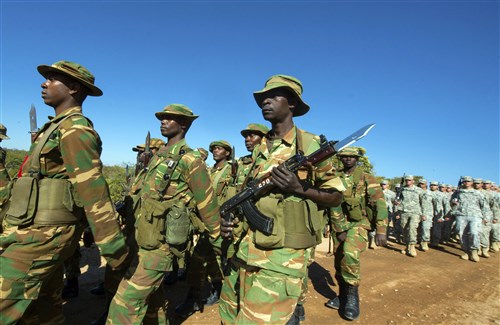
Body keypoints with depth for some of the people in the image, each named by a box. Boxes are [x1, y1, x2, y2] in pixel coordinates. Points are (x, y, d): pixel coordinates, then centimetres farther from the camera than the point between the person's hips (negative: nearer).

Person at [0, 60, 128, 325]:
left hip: (44, 235, -10)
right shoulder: (58, 128, 17)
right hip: (42, 233, 10)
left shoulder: (75, 130, -15)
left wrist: (112, 246, -20)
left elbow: (93, 191, -21)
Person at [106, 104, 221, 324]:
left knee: (126, 303, -5)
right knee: (151, 296, 21)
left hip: (160, 246, -8)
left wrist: (219, 243, -2)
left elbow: (208, 206, -9)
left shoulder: (190, 161, -13)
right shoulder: (158, 157, 12)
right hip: (142, 242, 8)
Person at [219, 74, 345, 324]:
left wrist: (300, 188, -17)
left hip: (283, 254, -6)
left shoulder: (310, 145, -5)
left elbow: (336, 196, -2)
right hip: (246, 248, 7)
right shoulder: (259, 148, 12)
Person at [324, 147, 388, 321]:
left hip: (359, 223, -4)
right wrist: (340, 229, -6)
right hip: (339, 224, 4)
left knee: (350, 254, -26)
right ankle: (343, 295, 30)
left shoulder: (367, 178, -5)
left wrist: (381, 230, -17)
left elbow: (380, 203, -10)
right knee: (339, 260, 10)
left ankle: (352, 295, -6)